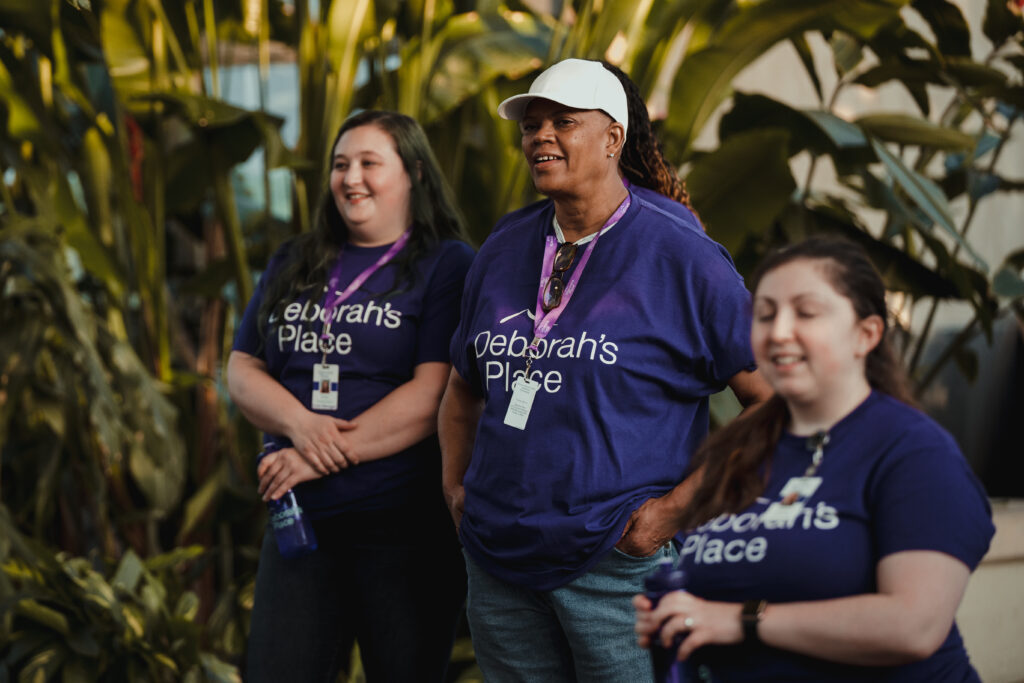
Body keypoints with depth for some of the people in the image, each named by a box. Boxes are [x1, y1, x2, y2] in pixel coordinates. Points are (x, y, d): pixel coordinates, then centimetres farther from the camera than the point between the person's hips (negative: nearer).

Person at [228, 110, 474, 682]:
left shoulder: (448, 266, -4)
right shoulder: (294, 265, 15)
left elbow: (434, 394, -14)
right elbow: (243, 369, 11)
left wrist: (320, 459, -16)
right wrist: (300, 424, -11)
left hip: (406, 529, -5)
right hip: (300, 518, 5)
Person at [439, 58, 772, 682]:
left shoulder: (683, 259, -7)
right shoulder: (502, 250, 11)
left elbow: (772, 401, -9)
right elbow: (464, 386, 24)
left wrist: (679, 506, -13)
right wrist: (457, 485, 9)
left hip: (618, 565, -5)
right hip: (498, 560, 5)